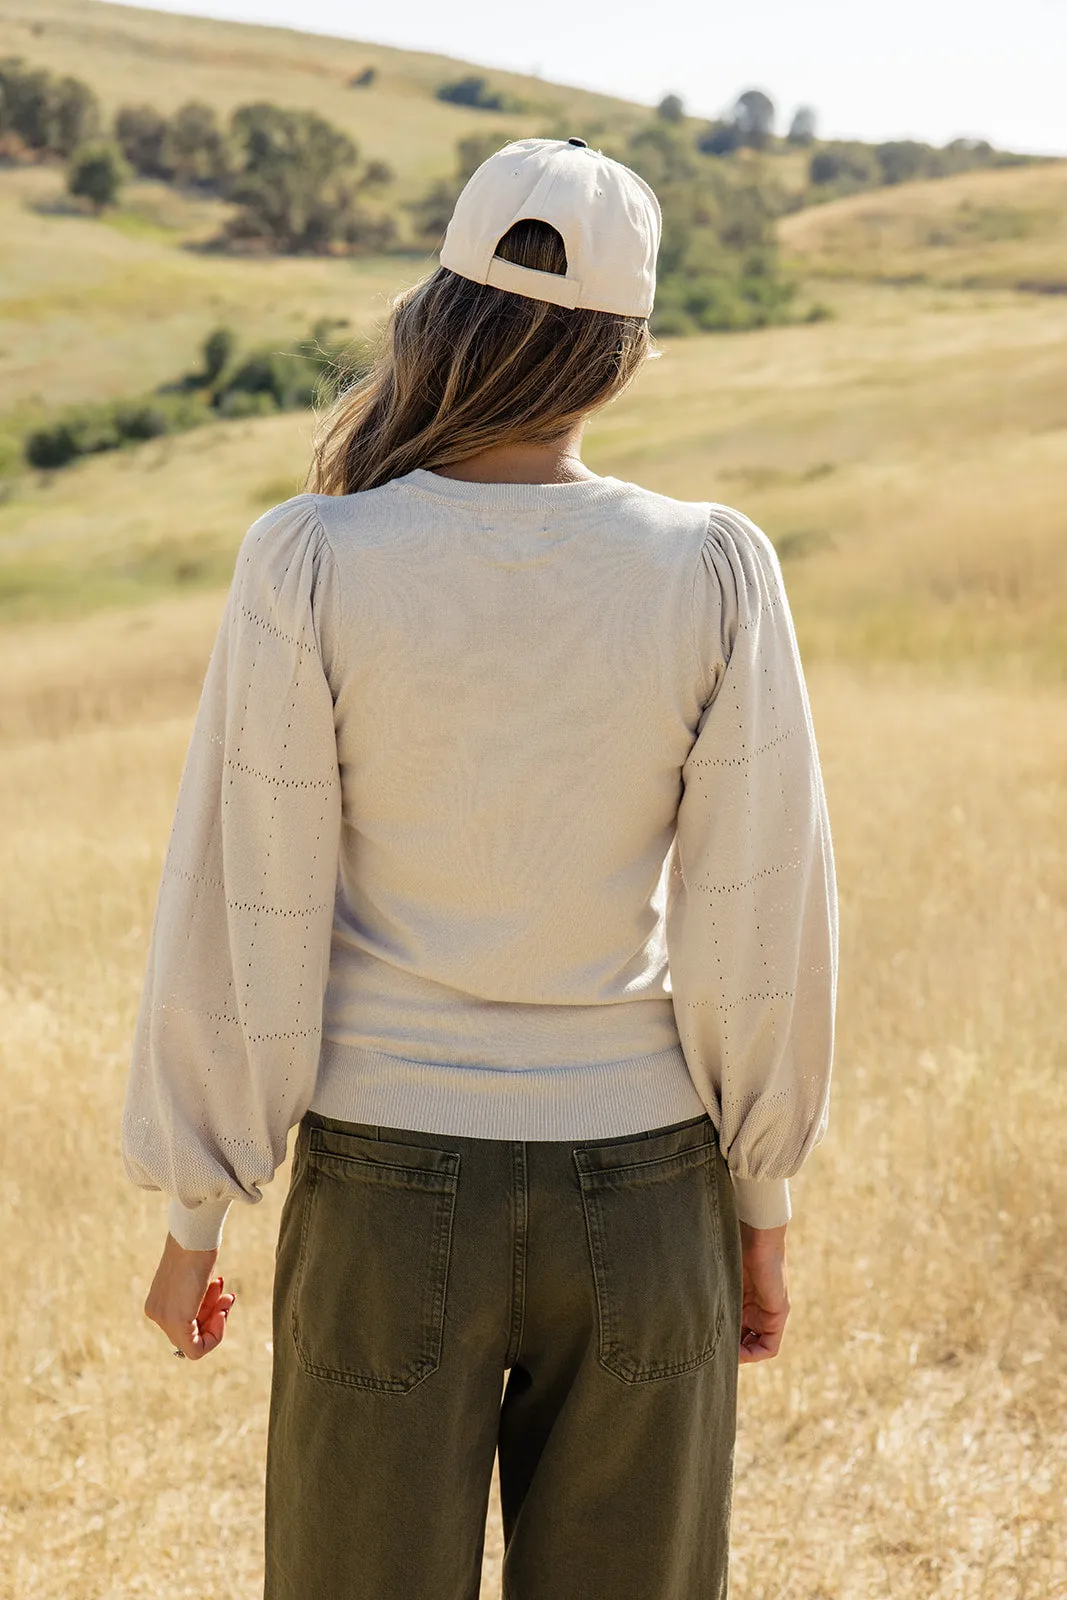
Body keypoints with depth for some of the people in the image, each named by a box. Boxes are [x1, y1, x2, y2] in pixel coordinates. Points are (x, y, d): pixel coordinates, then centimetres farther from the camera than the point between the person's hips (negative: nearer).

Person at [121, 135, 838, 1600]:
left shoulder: (310, 564, -13)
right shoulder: (713, 572, -10)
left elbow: (249, 915, -9)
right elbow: (759, 918, -6)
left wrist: (196, 1213, 3)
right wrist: (761, 1200, 7)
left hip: (389, 1199, -1)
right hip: (641, 1200, 1)